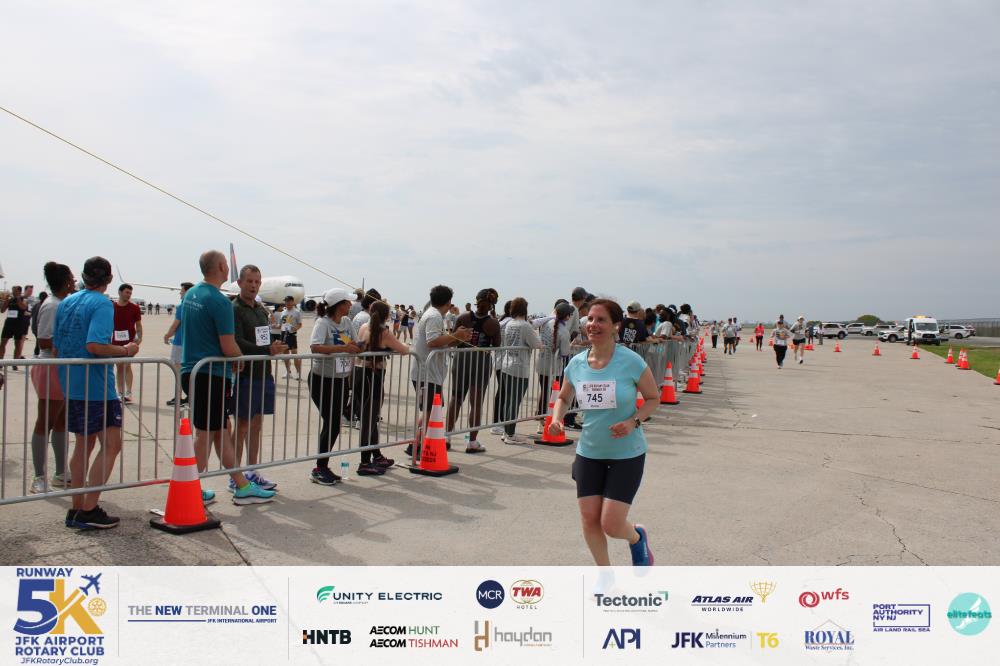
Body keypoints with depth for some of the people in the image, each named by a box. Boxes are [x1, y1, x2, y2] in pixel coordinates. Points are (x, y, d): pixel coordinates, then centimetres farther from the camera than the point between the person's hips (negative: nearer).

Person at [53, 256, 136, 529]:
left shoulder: (66, 302, 11)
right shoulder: (102, 304, -12)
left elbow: (55, 347, 14)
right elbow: (95, 345, -25)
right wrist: (126, 351, -11)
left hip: (70, 385, 9)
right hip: (96, 386, -9)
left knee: (83, 444, 16)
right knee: (111, 445, -4)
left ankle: (77, 508, 21)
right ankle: (88, 511, -6)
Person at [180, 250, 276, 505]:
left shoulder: (190, 294, 10)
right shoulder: (219, 301, -17)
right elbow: (229, 348, -19)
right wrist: (241, 359, 2)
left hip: (191, 371, 9)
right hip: (211, 375, -9)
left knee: (222, 430, 12)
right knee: (205, 434, 2)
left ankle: (242, 485, 19)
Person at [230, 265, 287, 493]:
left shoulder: (261, 309, 16)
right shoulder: (234, 309, -9)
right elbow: (238, 343, -20)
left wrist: (275, 347, 5)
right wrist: (268, 350, -28)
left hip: (263, 374, 8)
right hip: (244, 375, -8)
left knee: (256, 424, 13)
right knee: (242, 425, -2)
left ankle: (252, 473, 22)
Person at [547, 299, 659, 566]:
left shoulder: (631, 361, -15)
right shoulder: (576, 364, -4)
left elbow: (653, 398, -3)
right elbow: (563, 398, 14)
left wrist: (634, 421, -20)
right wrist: (556, 418, -7)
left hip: (627, 454, -4)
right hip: (588, 452, 4)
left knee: (612, 525, -7)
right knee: (589, 519, 5)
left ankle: (637, 536, 32)